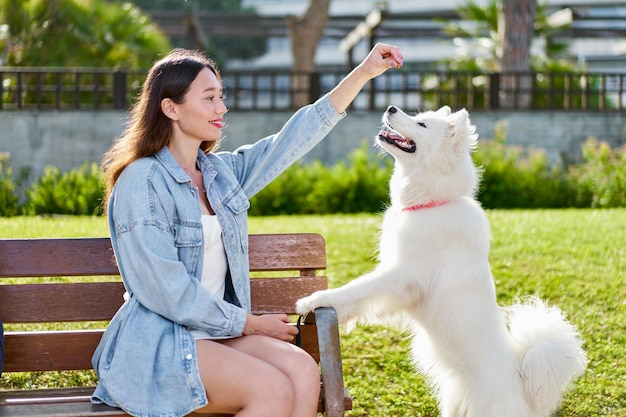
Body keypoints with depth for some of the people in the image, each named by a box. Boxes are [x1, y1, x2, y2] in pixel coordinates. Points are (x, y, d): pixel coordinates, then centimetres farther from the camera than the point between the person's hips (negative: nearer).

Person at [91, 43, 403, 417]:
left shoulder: (222, 172, 13)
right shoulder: (142, 181, -10)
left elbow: (296, 137, 12)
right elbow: (168, 292, -15)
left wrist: (365, 72, 6)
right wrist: (251, 323, -9)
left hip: (217, 333, 7)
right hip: (157, 344, -7)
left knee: (304, 371, -21)